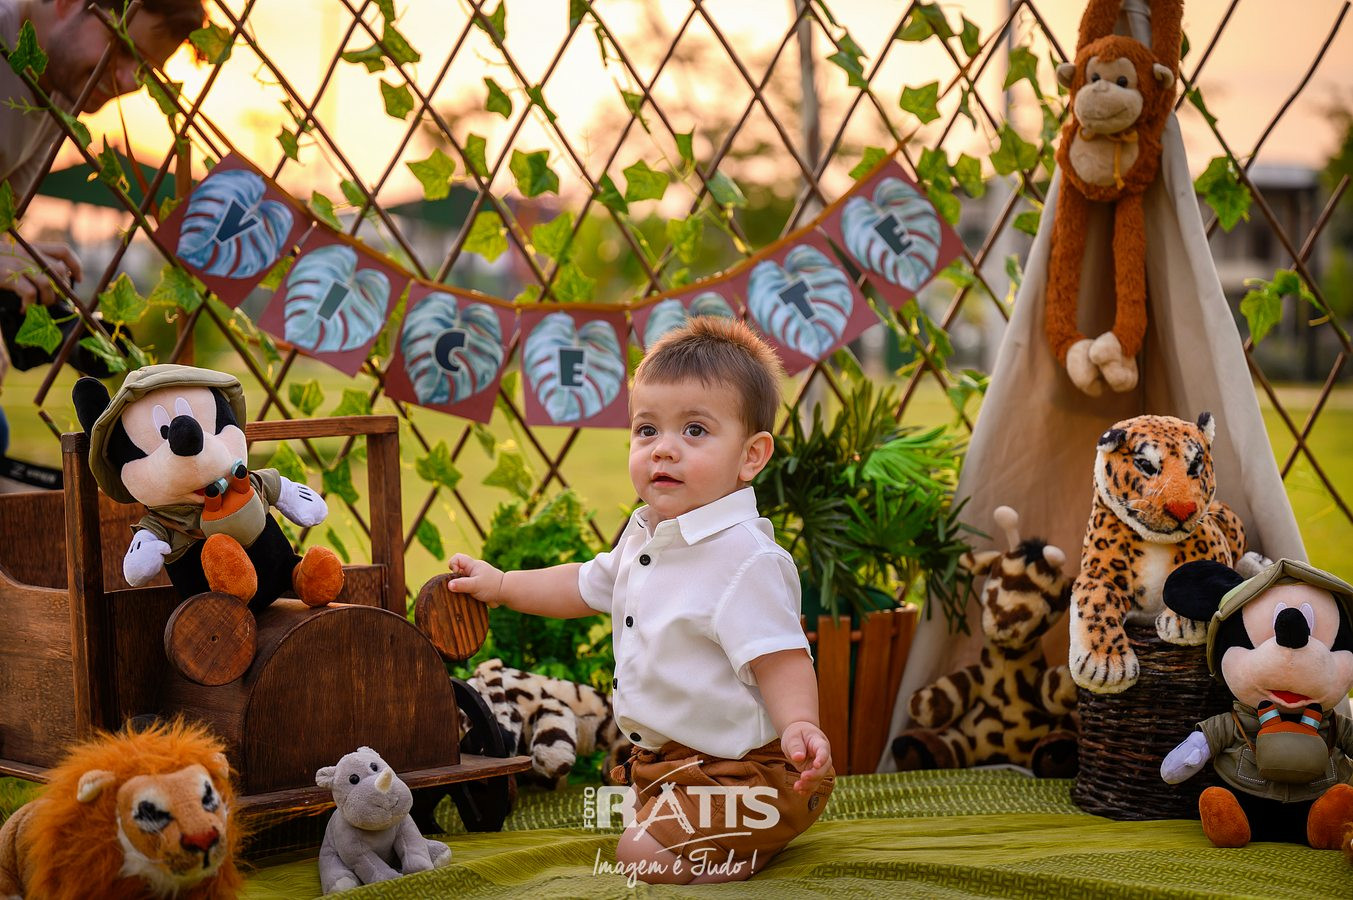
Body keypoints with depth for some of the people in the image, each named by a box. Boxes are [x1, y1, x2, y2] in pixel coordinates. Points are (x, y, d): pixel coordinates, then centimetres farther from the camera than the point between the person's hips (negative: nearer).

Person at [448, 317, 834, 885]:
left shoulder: (744, 556, -26)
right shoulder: (645, 535, 4)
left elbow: (779, 656, -30)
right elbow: (587, 586, 24)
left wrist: (798, 723, -49)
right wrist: (501, 585, 28)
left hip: (741, 766, -10)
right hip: (665, 756, 10)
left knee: (644, 854, -23)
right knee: (638, 816, 31)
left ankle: (756, 854, -4)